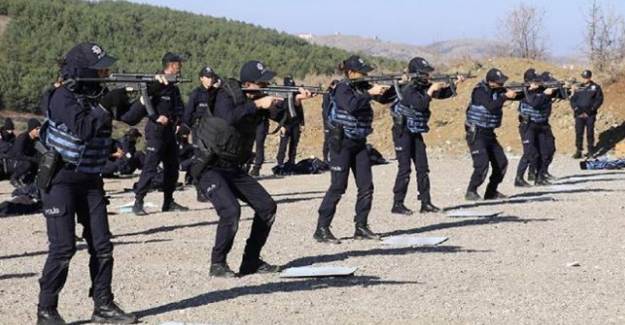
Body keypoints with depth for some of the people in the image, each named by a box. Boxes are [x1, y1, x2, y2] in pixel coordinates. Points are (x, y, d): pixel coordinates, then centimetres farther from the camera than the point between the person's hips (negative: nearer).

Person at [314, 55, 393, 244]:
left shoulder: (362, 87, 9)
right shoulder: (342, 89, -11)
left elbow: (384, 99, 10)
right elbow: (351, 106, -28)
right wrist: (369, 93, -27)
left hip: (359, 143, 7)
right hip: (342, 143, -7)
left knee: (366, 186, 4)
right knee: (338, 187, -8)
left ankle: (361, 227, 12)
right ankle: (322, 230, -2)